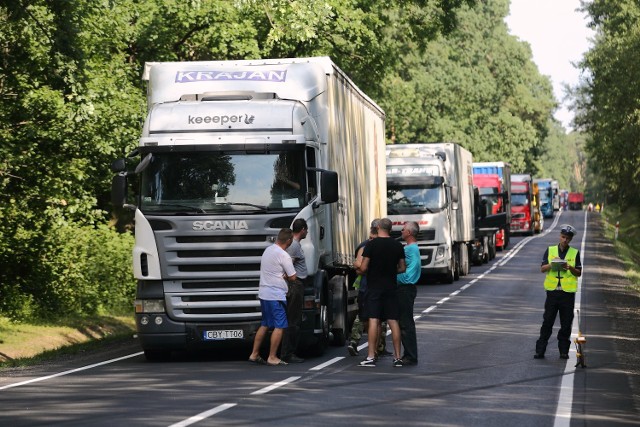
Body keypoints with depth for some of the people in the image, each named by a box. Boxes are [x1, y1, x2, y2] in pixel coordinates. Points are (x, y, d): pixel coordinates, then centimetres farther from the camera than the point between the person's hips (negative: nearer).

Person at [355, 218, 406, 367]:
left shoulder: (371, 245, -9)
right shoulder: (398, 245, 4)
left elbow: (364, 268, -12)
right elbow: (402, 268, 8)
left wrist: (358, 270, 10)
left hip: (374, 287, -3)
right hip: (391, 287, 3)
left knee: (373, 320, -5)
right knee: (393, 321, 5)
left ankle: (371, 357, -8)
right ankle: (398, 357, 5)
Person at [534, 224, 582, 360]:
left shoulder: (575, 253, 6)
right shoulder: (550, 250, 9)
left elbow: (579, 273, 6)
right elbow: (542, 269, 5)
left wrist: (570, 268, -13)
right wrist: (551, 264, -14)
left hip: (568, 292, 0)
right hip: (552, 291, 0)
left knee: (566, 323, 3)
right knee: (547, 322, 0)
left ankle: (564, 351, 11)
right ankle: (540, 350, 1)